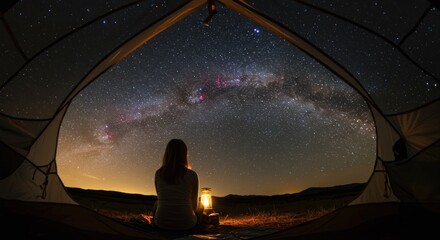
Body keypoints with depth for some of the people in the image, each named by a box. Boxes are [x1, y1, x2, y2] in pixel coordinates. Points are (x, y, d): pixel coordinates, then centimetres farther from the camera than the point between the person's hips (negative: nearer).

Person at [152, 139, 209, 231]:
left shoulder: (158, 174, -4)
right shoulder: (192, 175, -11)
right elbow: (194, 205, -1)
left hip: (161, 223, 3)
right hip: (186, 224, -2)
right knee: (200, 206, 28)